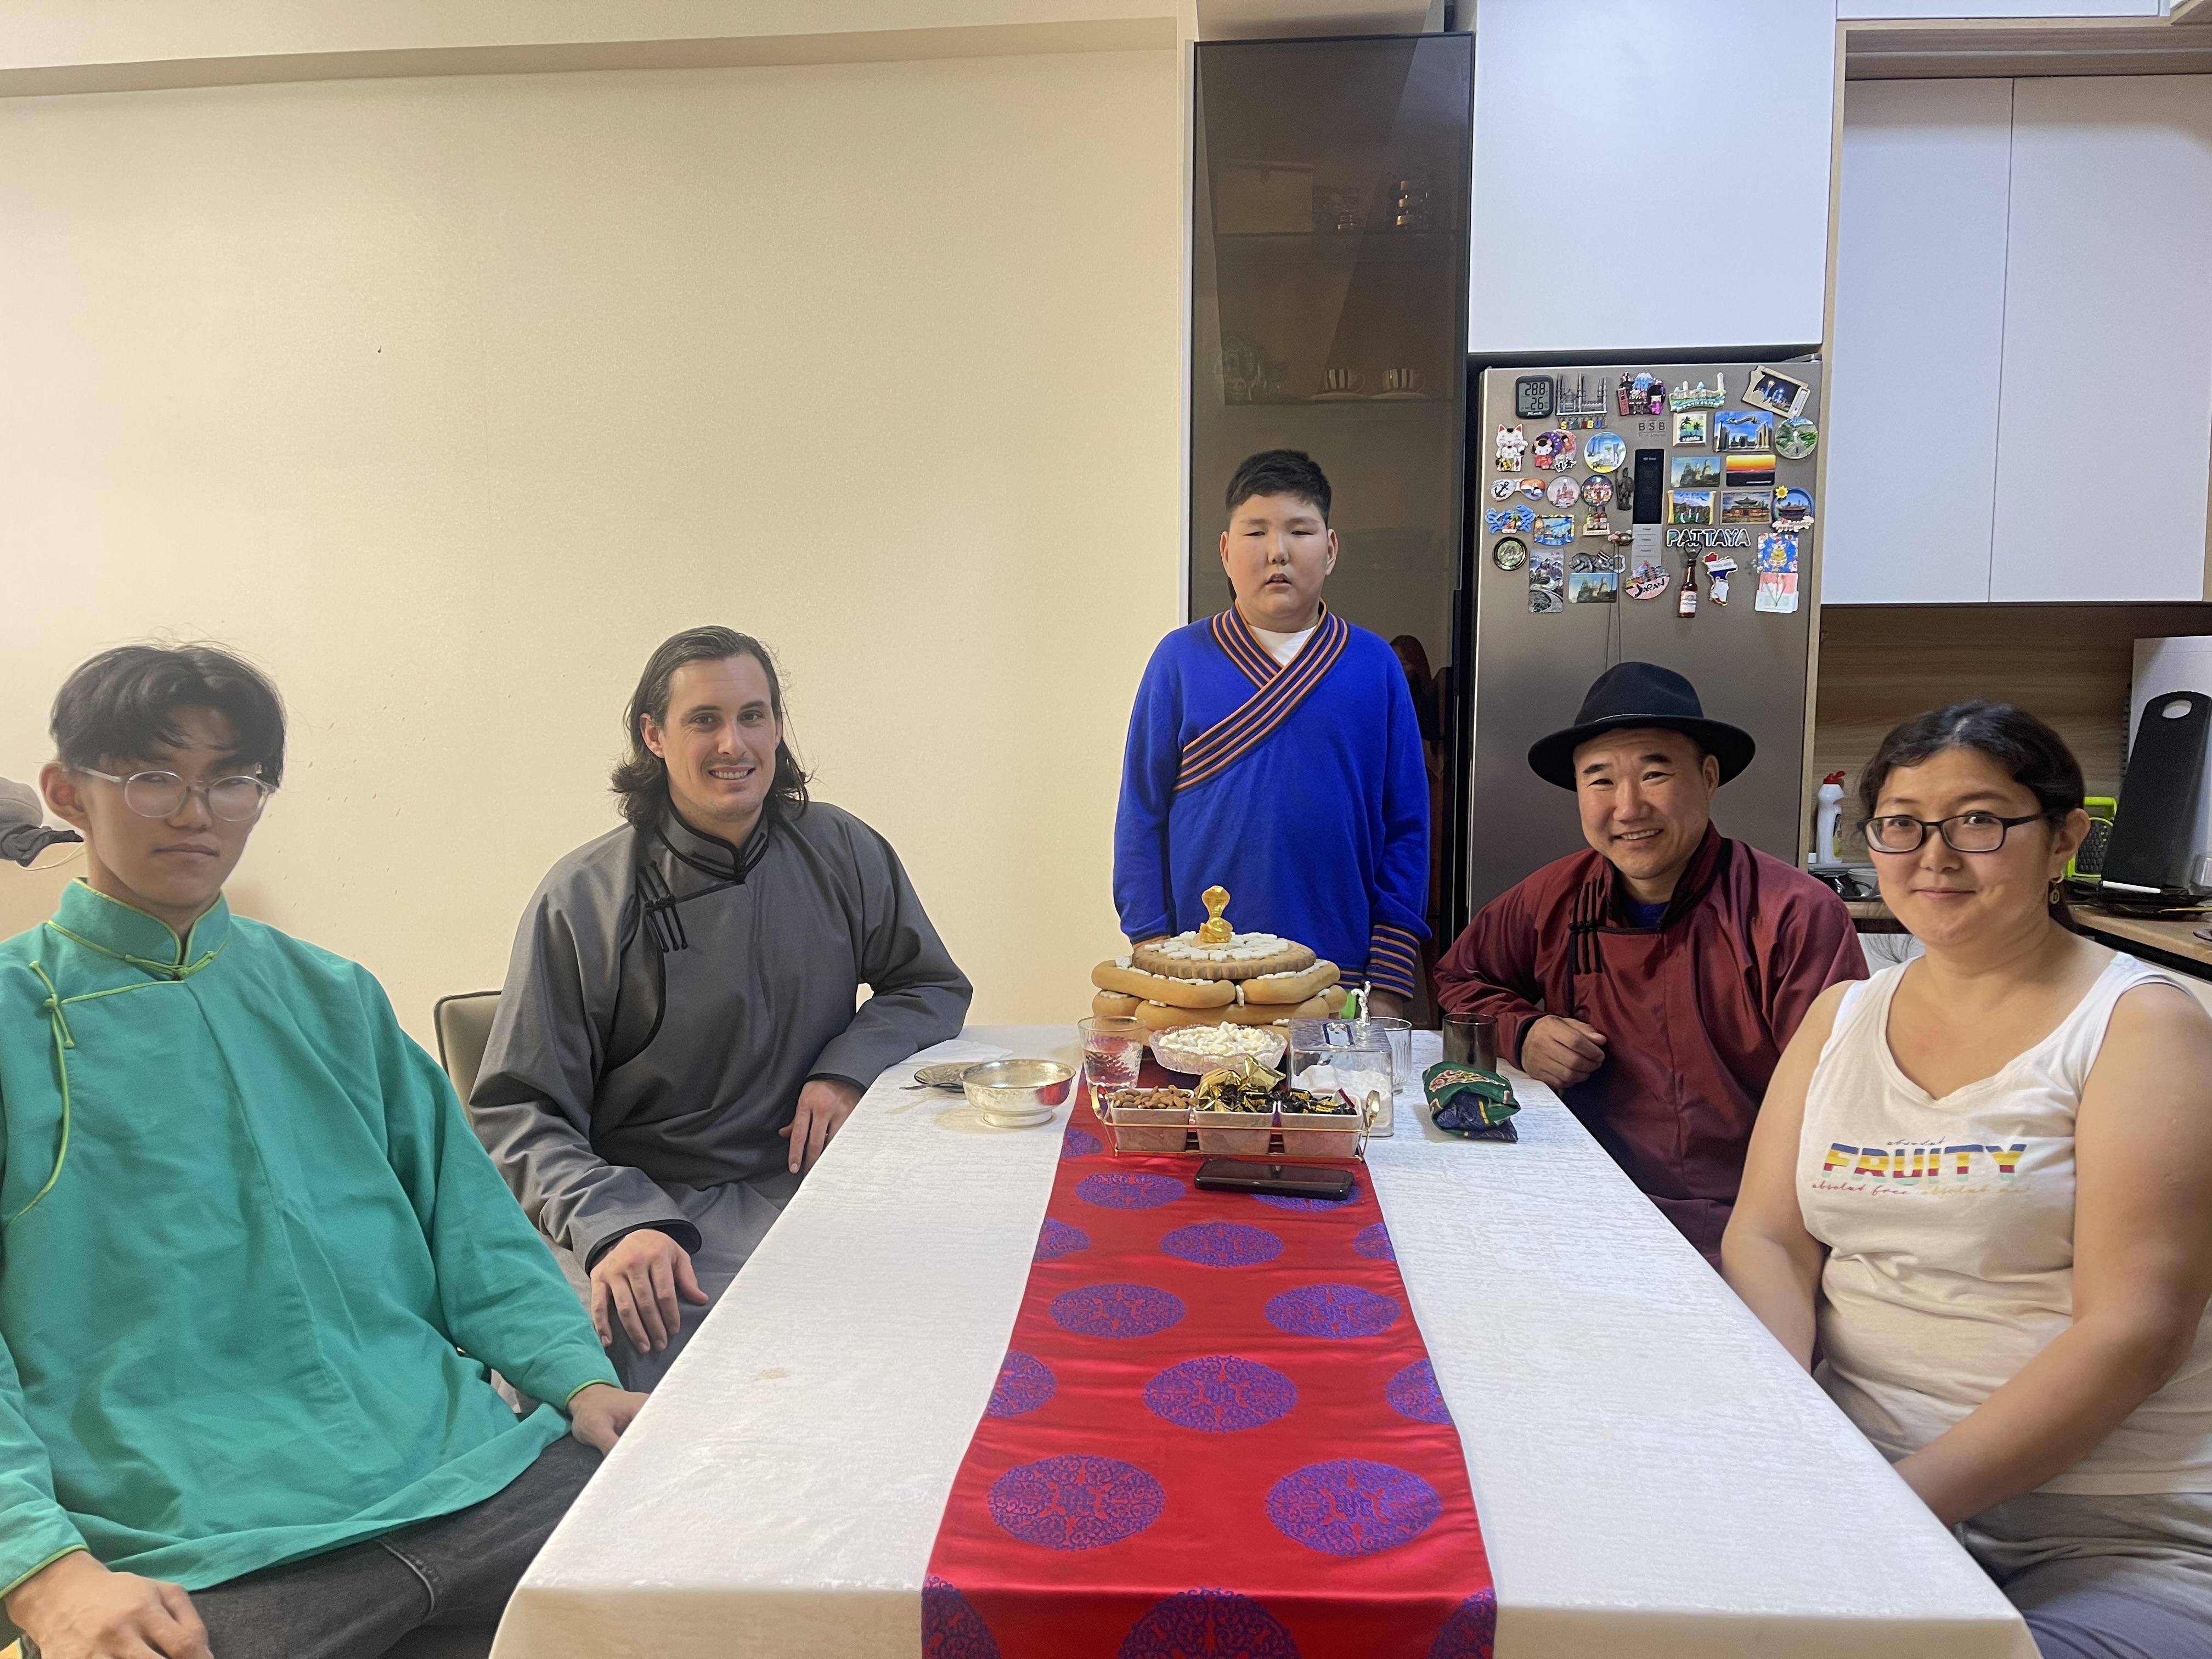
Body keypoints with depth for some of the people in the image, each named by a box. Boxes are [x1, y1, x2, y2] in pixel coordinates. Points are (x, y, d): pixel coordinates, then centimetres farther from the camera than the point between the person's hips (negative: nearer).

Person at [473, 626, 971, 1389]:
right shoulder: (583, 899, -5)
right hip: (638, 1204, -3)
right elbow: (519, 1112, -7)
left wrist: (848, 1069, -3)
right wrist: (614, 1225, -26)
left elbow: (932, 986, 18)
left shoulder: (844, 855, 5)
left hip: (798, 1183, 3)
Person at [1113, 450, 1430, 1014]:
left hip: (1341, 983, 1)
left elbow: (1406, 830, 3)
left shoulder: (1375, 666, 2)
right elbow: (1141, 819, 1)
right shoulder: (1181, 659, 0)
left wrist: (1389, 988, -2)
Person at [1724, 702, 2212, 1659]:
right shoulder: (1840, 1016, 10)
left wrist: (1918, 1495, -21)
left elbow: (2134, 1331, -13)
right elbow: (1766, 1240, 4)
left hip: (2117, 1543, -4)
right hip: (1857, 1483, 4)